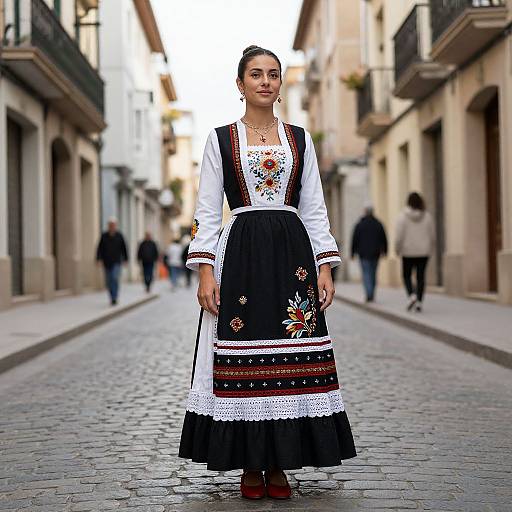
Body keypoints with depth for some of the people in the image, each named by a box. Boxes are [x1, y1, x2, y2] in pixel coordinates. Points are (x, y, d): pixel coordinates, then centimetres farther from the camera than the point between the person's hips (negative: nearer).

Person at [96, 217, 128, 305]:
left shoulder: (119, 236, -1)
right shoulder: (103, 236, -1)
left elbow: (124, 248, 5)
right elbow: (99, 248, -3)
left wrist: (125, 259, 4)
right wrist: (98, 259, -11)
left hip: (116, 262, -2)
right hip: (107, 263, 2)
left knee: (115, 278, -16)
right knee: (108, 281, 5)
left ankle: (114, 298, -15)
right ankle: (113, 297, 23)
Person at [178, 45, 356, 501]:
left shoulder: (300, 139, 12)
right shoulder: (221, 139, 7)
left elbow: (315, 208, 10)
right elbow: (207, 211, 3)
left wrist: (324, 267, 0)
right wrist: (206, 271, -8)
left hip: (292, 253, 2)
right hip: (240, 254, -1)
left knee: (291, 359, -1)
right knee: (241, 359, -3)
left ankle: (279, 465, 10)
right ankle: (250, 466, 10)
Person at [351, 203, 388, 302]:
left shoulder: (359, 225, -5)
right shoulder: (378, 224, 3)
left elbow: (354, 240, -4)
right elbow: (384, 239, 6)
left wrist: (353, 252, 3)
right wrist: (384, 251, 16)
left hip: (364, 254, -3)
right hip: (375, 254, 3)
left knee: (366, 274, -4)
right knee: (373, 274, 13)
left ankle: (369, 295, -18)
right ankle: (372, 295, 17)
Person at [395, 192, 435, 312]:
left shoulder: (403, 216, -8)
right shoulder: (427, 216, -1)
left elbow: (399, 236, -11)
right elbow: (432, 236, 4)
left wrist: (397, 249, 3)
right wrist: (430, 248, 19)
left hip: (408, 252, -2)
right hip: (424, 252, 2)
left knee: (406, 275, 11)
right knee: (421, 276, 6)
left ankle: (411, 295, -11)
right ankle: (419, 301, 2)